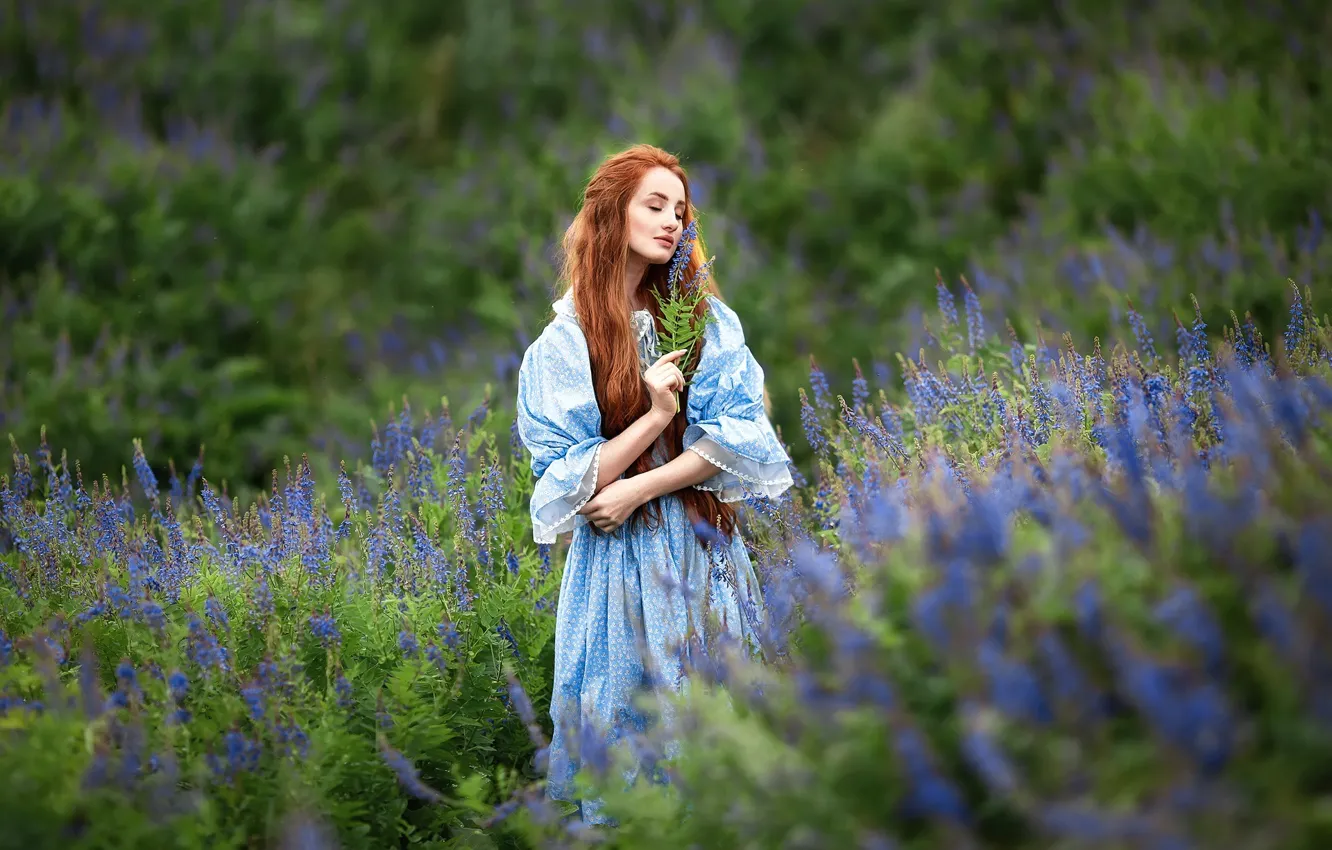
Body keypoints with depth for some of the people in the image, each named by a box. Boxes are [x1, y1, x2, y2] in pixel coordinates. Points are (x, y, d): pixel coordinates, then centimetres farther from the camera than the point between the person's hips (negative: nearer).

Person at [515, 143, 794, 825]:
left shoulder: (707, 320, 5)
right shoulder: (562, 345, -1)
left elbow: (740, 434, -5)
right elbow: (566, 481, -6)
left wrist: (642, 487, -15)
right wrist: (655, 417, -17)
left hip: (707, 549, 2)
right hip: (620, 564, -2)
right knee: (624, 726, 2)